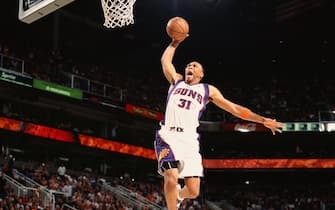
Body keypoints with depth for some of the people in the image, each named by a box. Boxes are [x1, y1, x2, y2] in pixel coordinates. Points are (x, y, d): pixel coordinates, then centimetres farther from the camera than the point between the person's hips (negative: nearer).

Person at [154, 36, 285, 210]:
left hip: (188, 139, 1)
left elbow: (234, 108, 16)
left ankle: (178, 195, 32)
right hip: (168, 136, -1)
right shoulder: (176, 81, 23)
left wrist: (262, 120, 12)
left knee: (193, 191, -5)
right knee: (171, 178, -24)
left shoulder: (208, 90, 19)